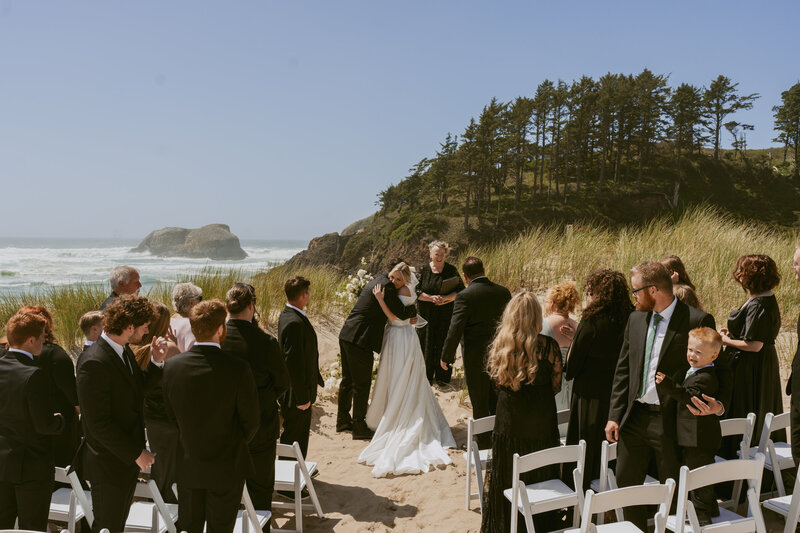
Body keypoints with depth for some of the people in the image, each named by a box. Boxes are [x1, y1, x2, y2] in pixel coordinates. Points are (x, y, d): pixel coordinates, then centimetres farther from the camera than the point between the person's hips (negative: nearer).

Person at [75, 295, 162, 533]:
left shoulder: (124, 351, 3)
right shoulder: (94, 362, -25)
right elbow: (98, 423, -24)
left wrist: (156, 363, -2)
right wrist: (136, 453, -19)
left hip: (128, 459, 9)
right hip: (109, 464, -9)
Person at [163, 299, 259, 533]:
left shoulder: (172, 366, -11)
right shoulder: (237, 369, -22)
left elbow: (171, 414, 2)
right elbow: (250, 422, -11)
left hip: (188, 466, 3)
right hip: (226, 469, -3)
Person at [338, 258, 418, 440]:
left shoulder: (378, 281, 16)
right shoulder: (387, 287, -14)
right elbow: (401, 314, -15)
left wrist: (408, 315, 13)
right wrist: (414, 309, 4)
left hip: (346, 336, 10)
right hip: (360, 340, -10)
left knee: (348, 380, 19)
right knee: (362, 384, 0)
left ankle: (343, 420, 31)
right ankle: (359, 428, 9)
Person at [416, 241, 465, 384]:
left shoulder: (452, 270, 0)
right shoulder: (423, 270, 0)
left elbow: (461, 291, -4)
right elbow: (416, 291, -4)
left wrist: (445, 298, -19)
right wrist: (431, 298, -19)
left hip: (446, 315, 0)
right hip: (427, 314, 0)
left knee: (443, 344, 3)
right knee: (426, 344, 4)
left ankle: (442, 376, 16)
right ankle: (426, 376, 17)